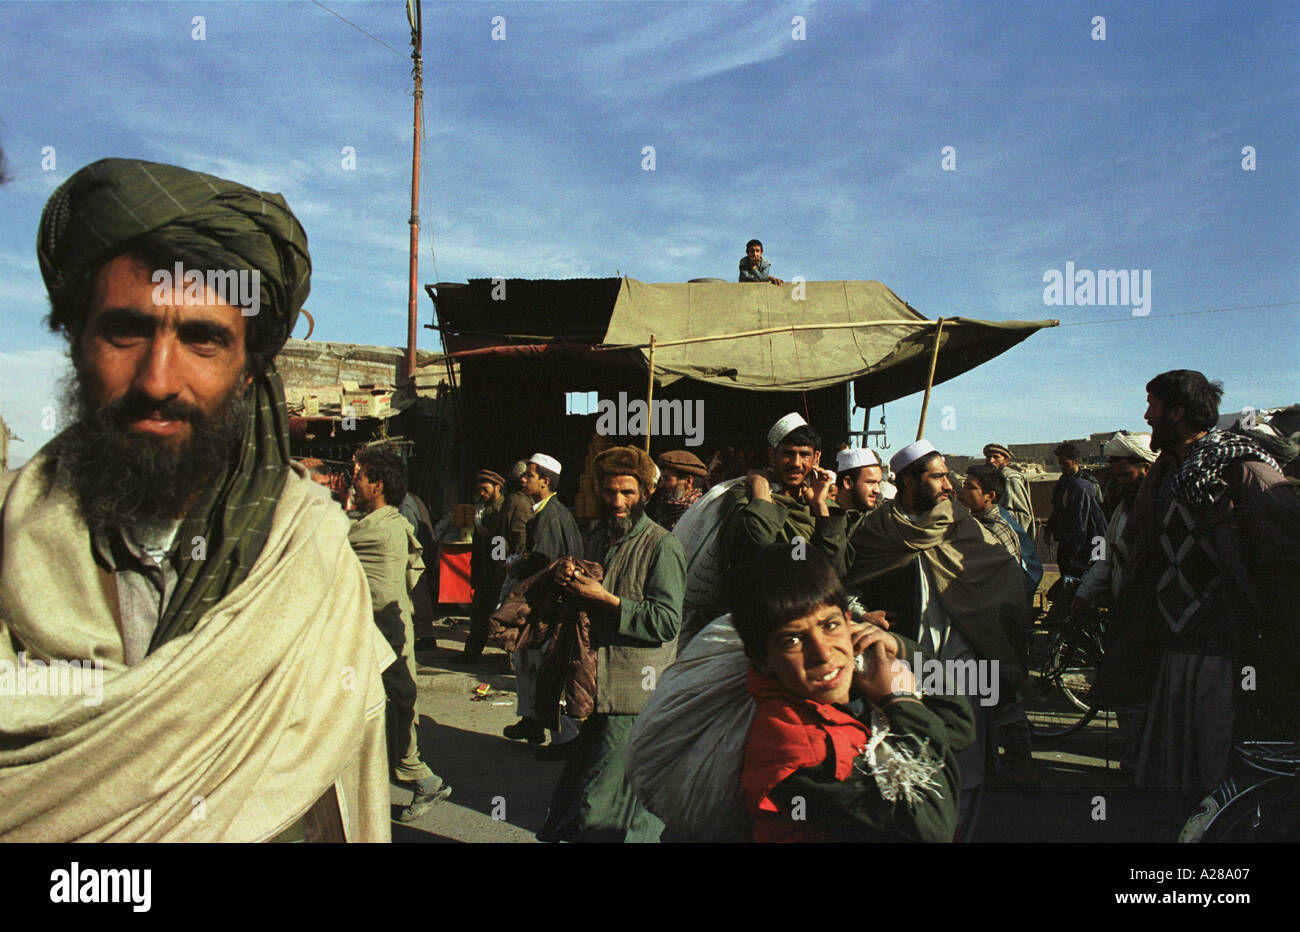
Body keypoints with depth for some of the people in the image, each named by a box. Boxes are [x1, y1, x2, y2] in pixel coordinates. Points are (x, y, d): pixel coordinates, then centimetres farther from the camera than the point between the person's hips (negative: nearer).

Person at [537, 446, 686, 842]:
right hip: (598, 690, 8)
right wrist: (568, 577, 2)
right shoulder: (599, 538, 13)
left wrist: (605, 598, -19)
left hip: (637, 696, -8)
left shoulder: (662, 545, -11)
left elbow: (666, 621, -18)